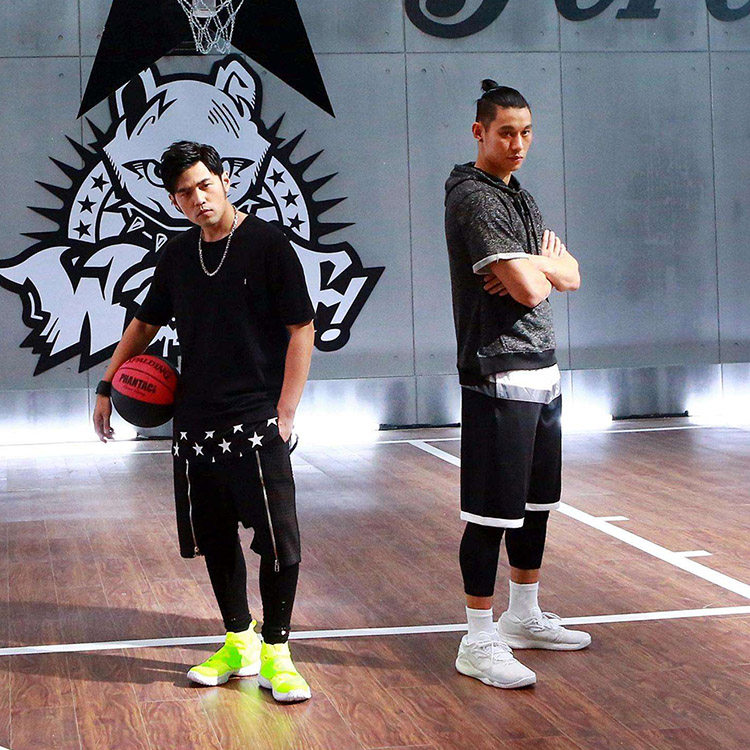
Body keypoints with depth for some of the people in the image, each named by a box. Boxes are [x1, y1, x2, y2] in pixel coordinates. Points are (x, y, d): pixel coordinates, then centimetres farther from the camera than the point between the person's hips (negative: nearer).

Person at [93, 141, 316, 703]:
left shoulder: (267, 244, -5)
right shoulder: (178, 255, 10)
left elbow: (302, 329, -5)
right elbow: (146, 323, 24)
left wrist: (286, 410, -10)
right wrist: (107, 386, 19)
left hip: (256, 418, -5)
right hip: (196, 419, 5)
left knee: (278, 536, -8)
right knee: (213, 534, 9)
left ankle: (276, 652, 5)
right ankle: (240, 643, 22)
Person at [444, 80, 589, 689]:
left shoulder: (521, 198, 18)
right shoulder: (475, 198, -13)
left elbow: (570, 276, 11)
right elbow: (528, 289, -22)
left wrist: (539, 269, -10)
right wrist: (543, 267, 1)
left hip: (542, 373, 9)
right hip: (500, 378, -9)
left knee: (536, 502, 15)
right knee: (494, 512, -6)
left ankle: (524, 617, 28)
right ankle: (479, 643, 0)